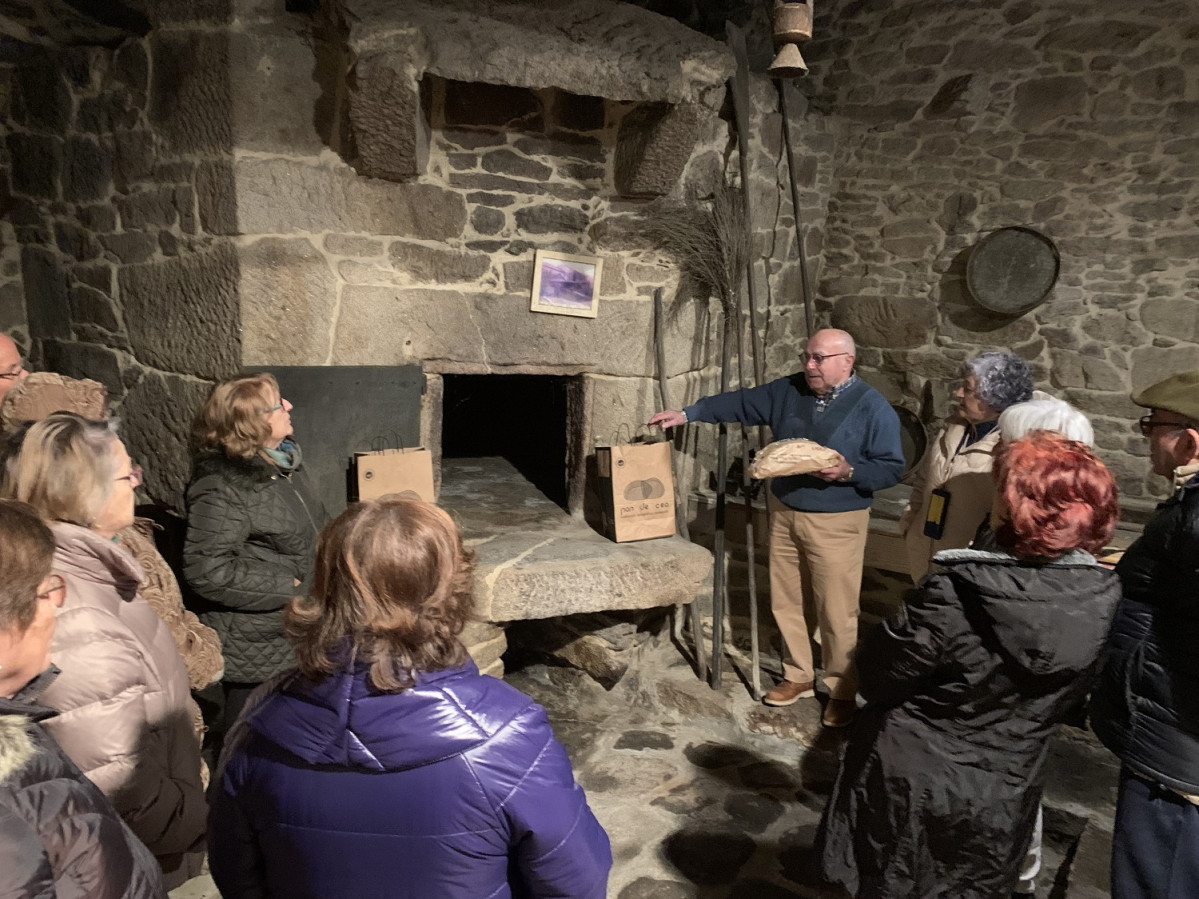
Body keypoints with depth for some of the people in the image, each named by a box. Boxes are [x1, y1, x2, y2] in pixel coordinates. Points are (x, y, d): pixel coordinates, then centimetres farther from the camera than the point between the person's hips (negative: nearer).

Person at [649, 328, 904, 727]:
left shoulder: (872, 407, -10)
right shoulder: (789, 390, 4)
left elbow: (891, 468, -9)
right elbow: (740, 403, 7)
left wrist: (848, 472, -25)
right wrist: (687, 413, 2)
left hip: (836, 524, -5)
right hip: (784, 514, 5)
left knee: (837, 613, 1)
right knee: (785, 603, 14)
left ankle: (842, 690, 20)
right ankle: (799, 676, 32)